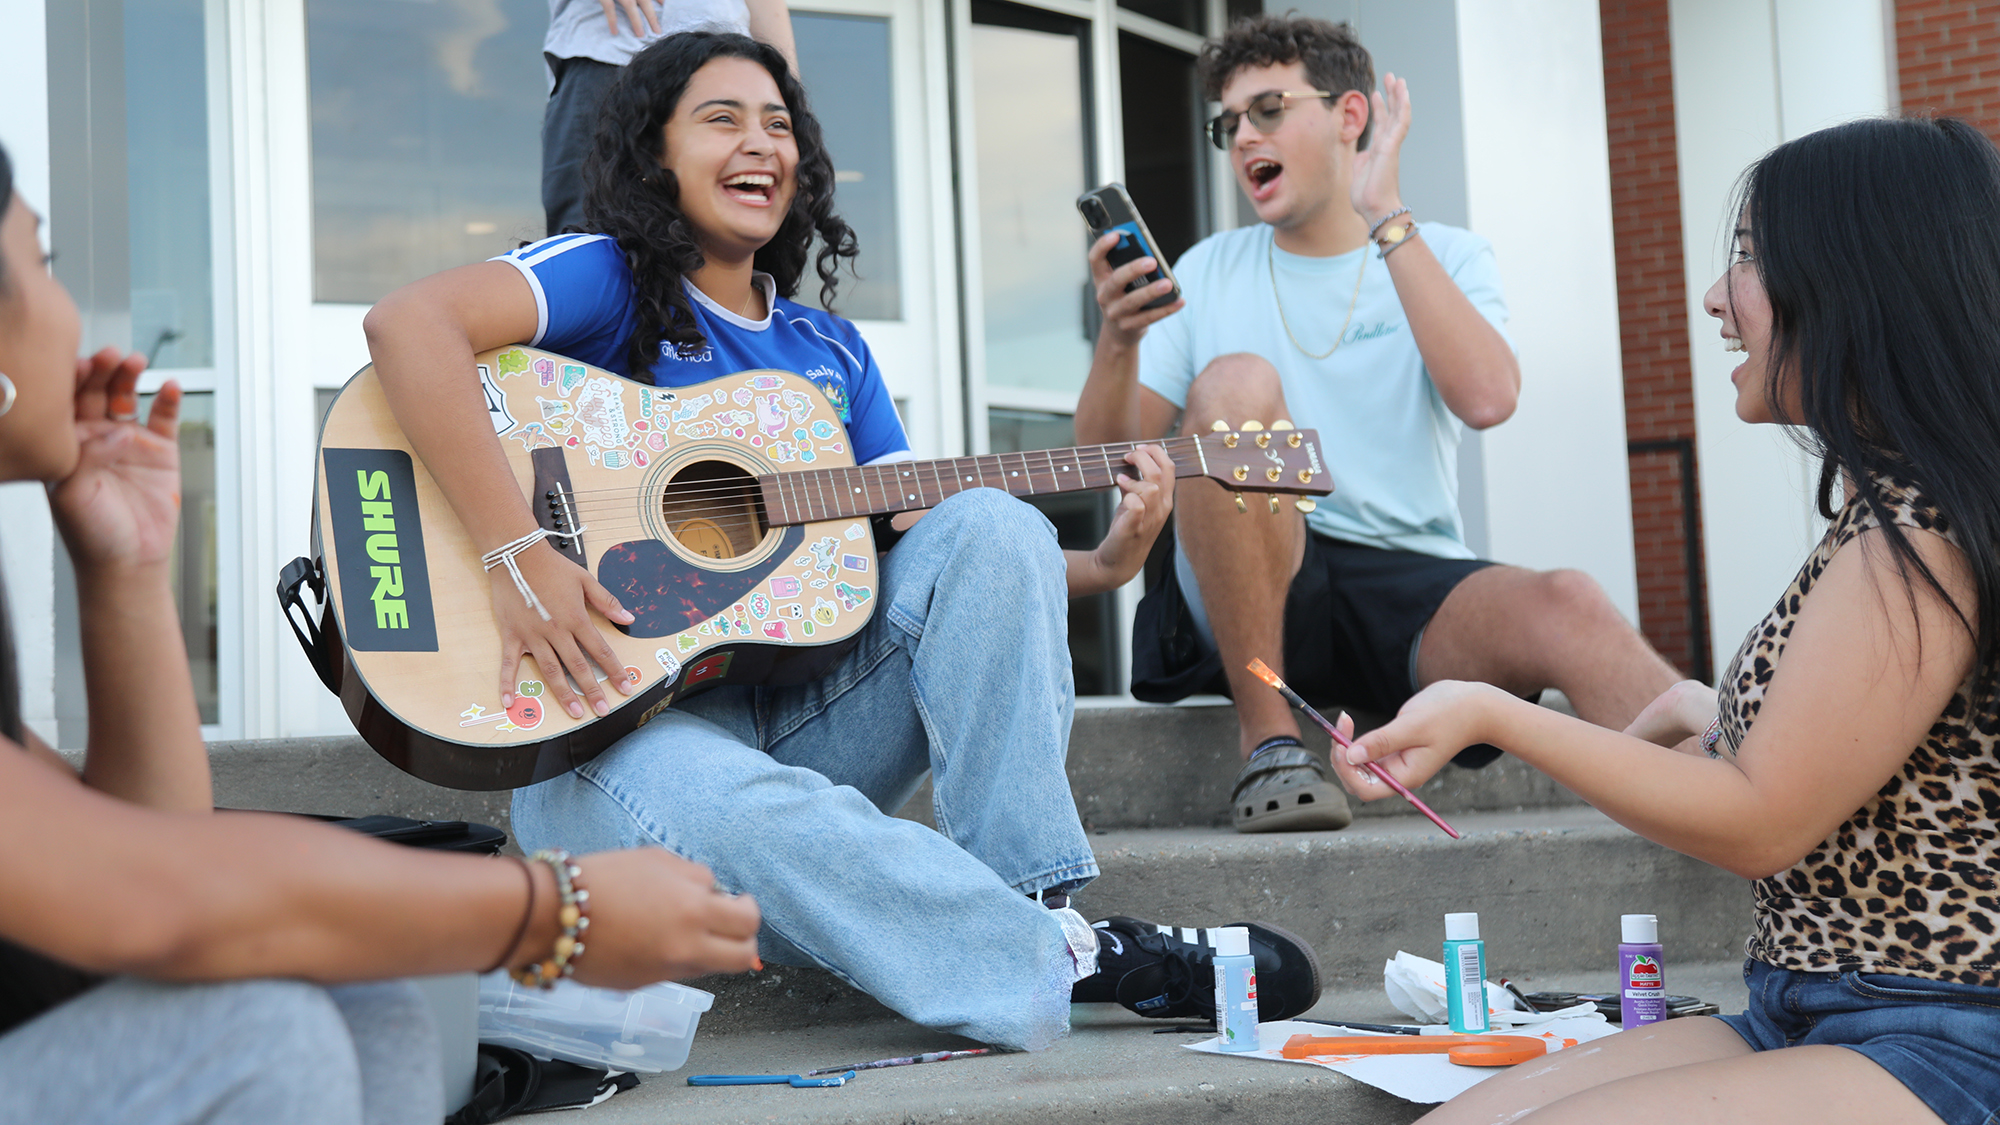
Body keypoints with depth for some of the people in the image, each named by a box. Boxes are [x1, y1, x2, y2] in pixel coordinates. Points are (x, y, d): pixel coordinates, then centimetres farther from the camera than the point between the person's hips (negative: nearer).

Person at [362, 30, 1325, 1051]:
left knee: (992, 525, -13)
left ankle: (1037, 903, -19)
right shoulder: (611, 281, -3)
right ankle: (1073, 968, -30)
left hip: (805, 717, 6)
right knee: (732, 813, -40)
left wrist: (1101, 566, -3)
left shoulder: (830, 353, 17)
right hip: (624, 725, -6)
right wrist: (519, 559, -30)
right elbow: (409, 322, -22)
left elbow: (928, 539, 13)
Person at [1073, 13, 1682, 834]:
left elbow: (1487, 399, -12)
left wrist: (1385, 218, -10)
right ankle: (1265, 733, -22)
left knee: (1568, 609, -31)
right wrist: (1118, 341, -15)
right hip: (1250, 597, 0)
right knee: (1235, 380, -26)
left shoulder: (1444, 258, 10)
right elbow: (1107, 452, 7)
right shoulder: (1211, 269, 14)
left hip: (1411, 584, 0)